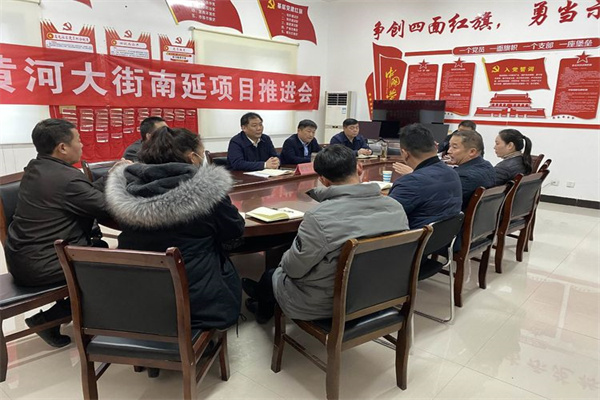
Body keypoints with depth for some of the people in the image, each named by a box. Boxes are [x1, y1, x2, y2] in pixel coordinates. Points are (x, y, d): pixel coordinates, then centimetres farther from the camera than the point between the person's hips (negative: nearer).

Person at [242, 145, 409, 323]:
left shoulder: (319, 218, -33)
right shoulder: (396, 207, -15)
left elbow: (294, 269, -18)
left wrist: (285, 259, 6)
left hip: (324, 304, -5)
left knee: (272, 275, 25)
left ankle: (263, 308, 58)